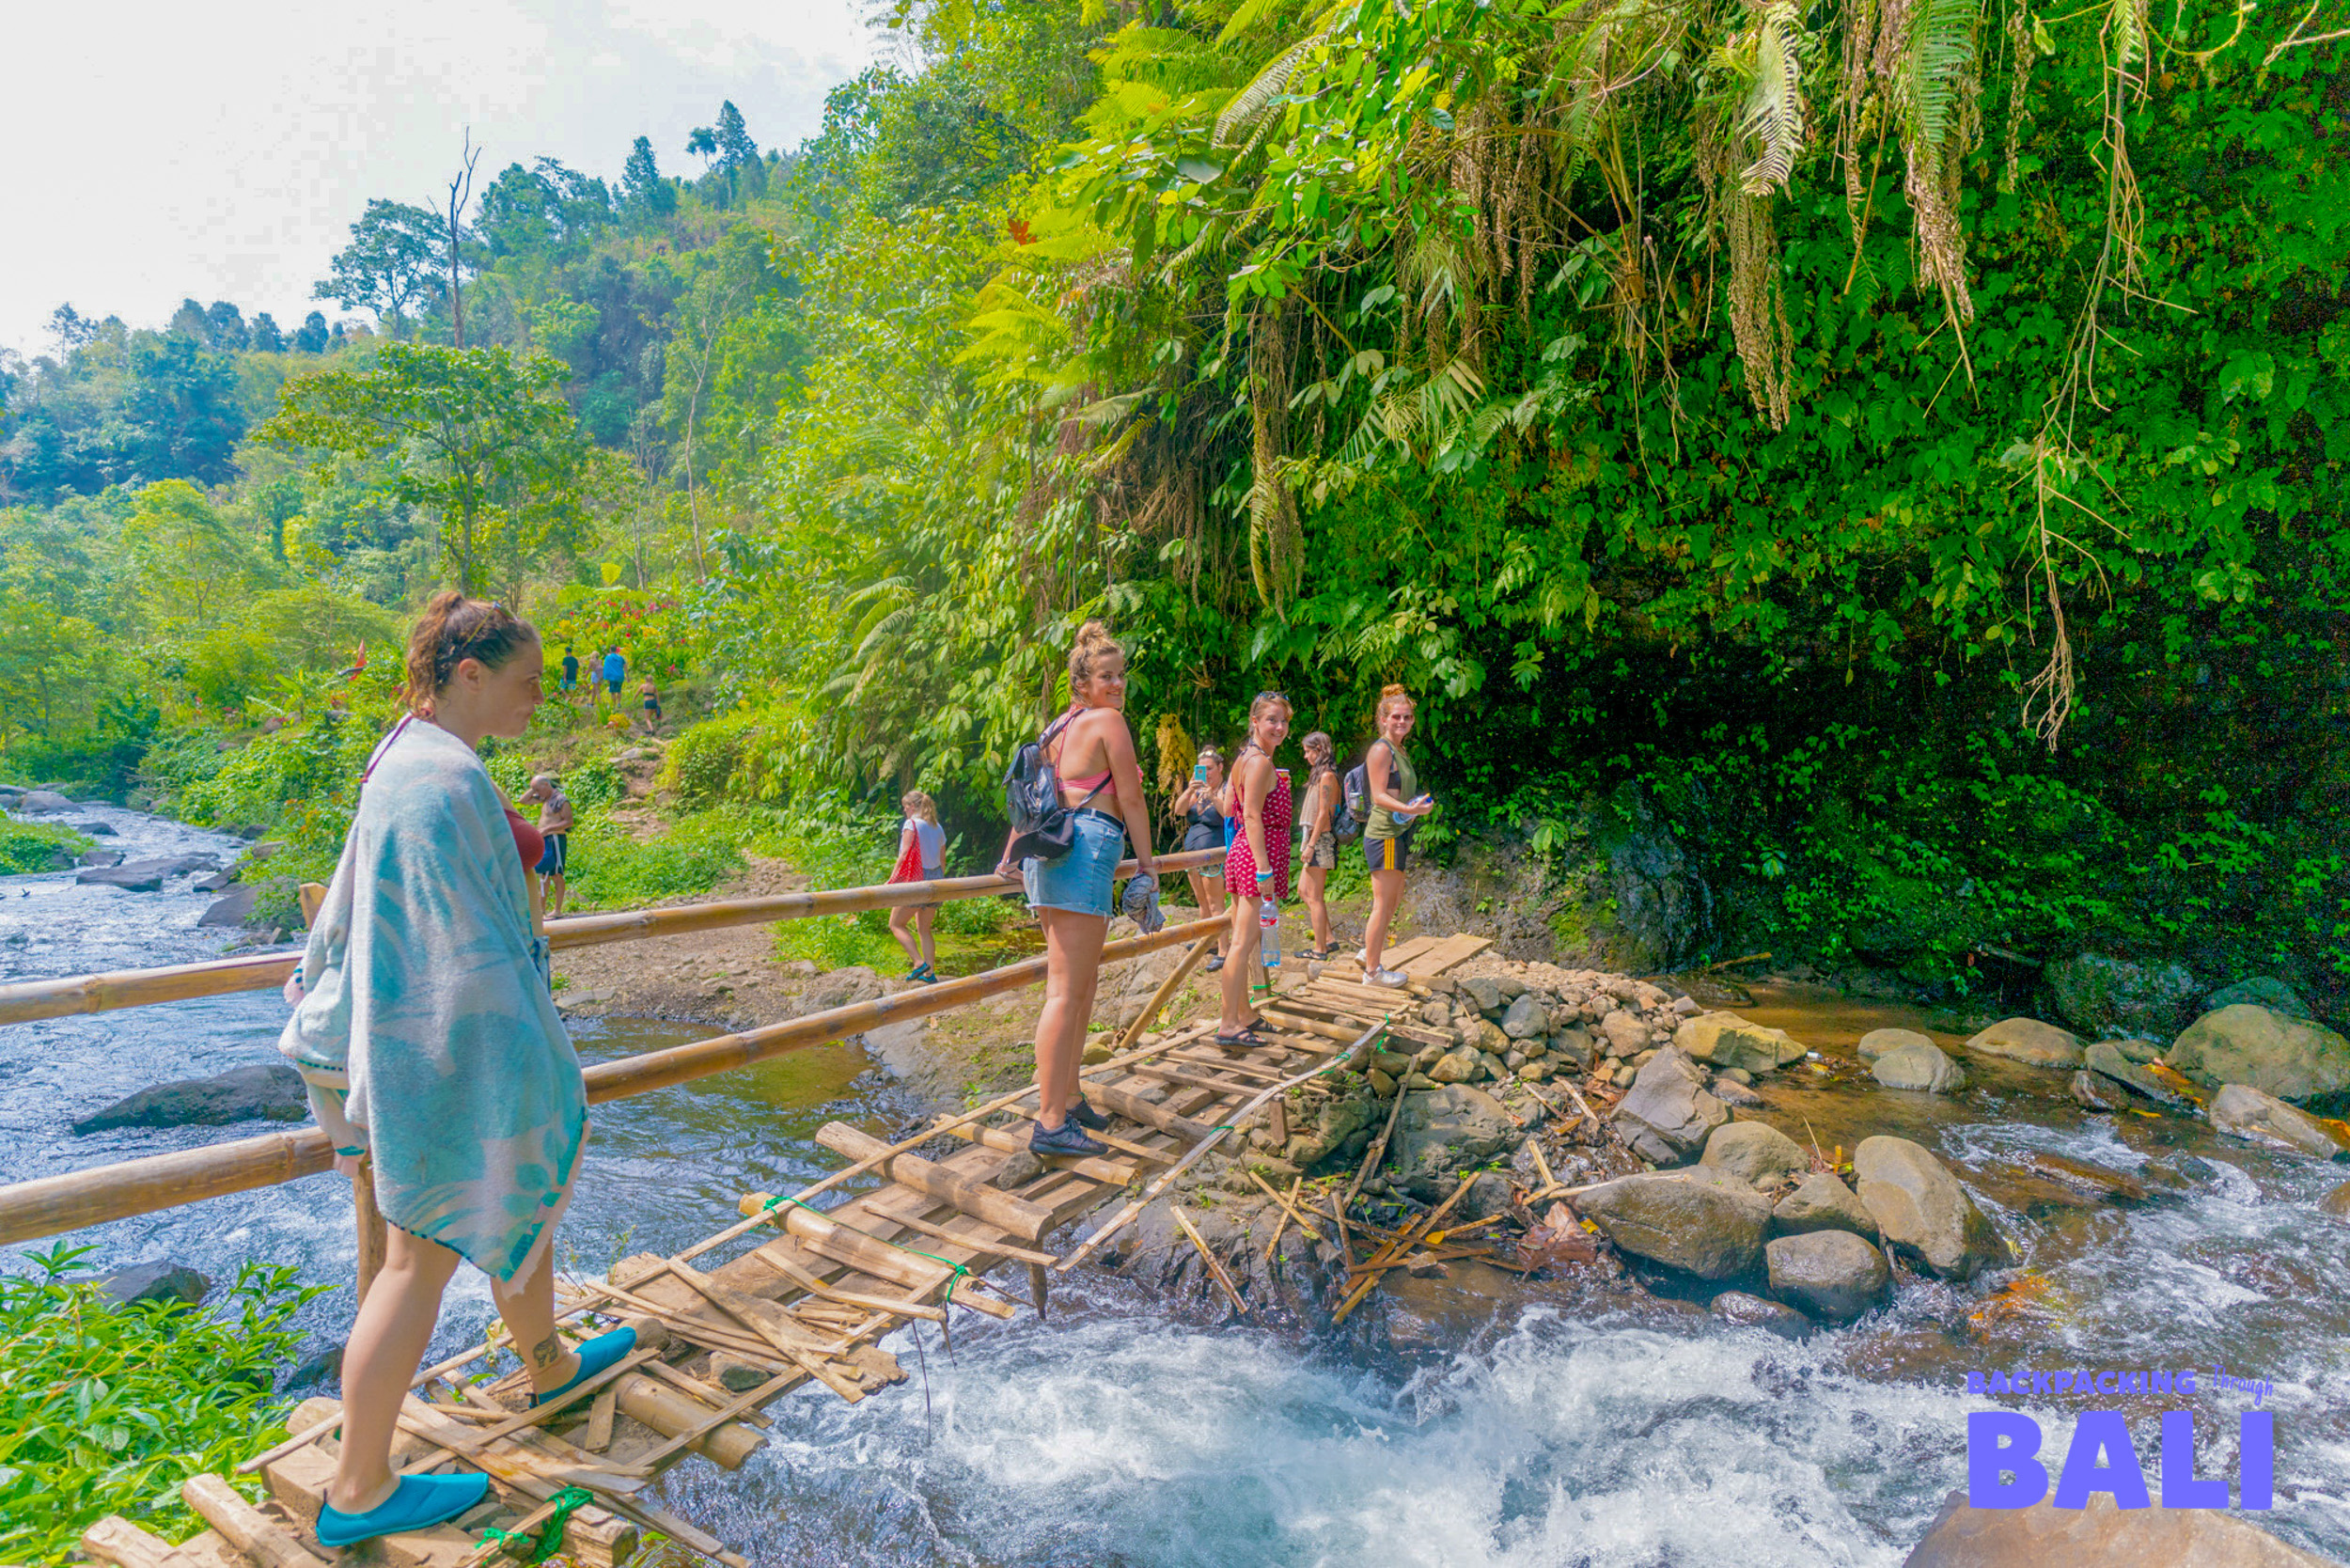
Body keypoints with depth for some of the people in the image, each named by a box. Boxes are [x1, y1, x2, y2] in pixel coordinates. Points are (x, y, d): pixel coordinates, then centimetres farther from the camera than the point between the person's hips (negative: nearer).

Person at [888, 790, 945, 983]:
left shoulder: (911, 824, -8)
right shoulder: (937, 828, 12)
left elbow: (905, 855, -16)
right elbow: (942, 861, 15)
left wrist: (892, 880, -14)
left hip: (916, 879, -7)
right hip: (935, 879, 7)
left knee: (896, 924, 5)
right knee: (924, 929, 16)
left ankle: (919, 963, -8)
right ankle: (930, 972, 14)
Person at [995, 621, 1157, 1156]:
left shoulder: (1058, 726, 21)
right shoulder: (1109, 720, -3)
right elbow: (1131, 799, -3)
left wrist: (1011, 856, 26)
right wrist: (1146, 858, 7)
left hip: (1049, 848, 9)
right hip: (1085, 850, -9)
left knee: (1084, 981, 17)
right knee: (1066, 990, -10)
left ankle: (1068, 1095, 24)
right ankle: (1050, 1122, -9)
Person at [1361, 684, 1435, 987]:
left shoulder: (1399, 751, 17)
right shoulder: (1381, 750, -11)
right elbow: (1379, 796, -19)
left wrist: (1419, 805, 13)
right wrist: (1409, 809, -30)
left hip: (1398, 834, 10)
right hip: (1384, 835, -10)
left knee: (1394, 900, 17)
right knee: (1384, 903, -4)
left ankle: (1369, 950, 31)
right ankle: (1372, 970, 4)